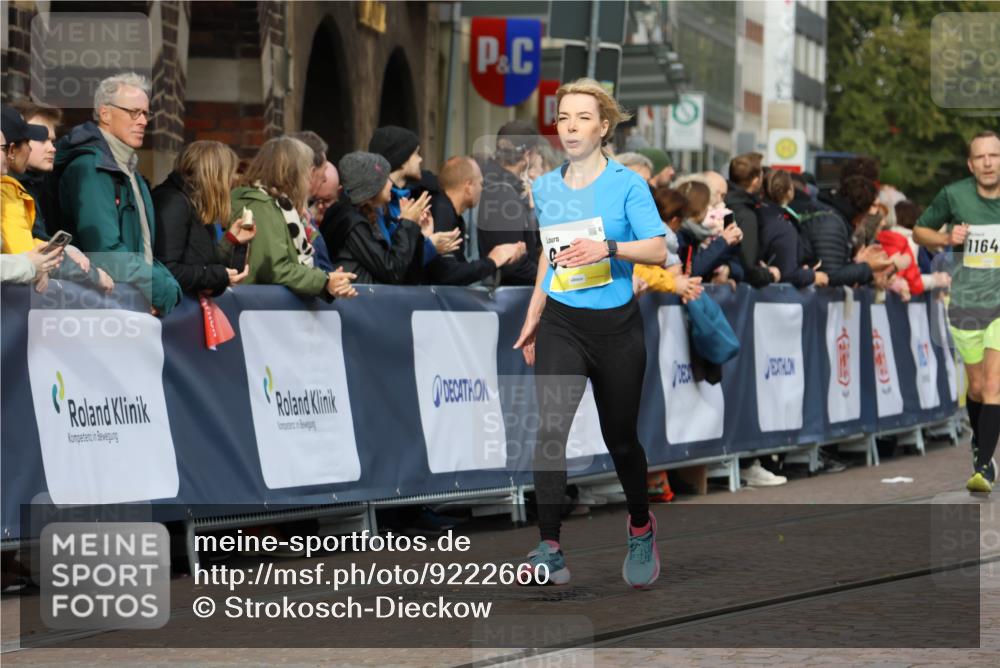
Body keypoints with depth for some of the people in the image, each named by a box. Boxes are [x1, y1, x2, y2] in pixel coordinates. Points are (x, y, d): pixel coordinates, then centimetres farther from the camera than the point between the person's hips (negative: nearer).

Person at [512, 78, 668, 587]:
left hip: (616, 325, -2)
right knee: (550, 429, -17)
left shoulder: (627, 184, -6)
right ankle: (548, 549, -18)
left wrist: (607, 247, -29)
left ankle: (641, 529, 36)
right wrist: (532, 319, 18)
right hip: (561, 323, 2)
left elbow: (658, 250, -14)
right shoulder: (545, 188, 7)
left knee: (620, 436, 9)